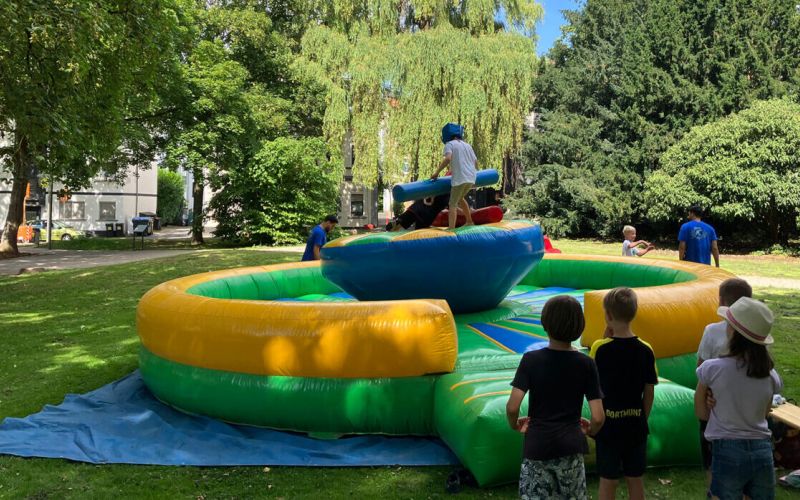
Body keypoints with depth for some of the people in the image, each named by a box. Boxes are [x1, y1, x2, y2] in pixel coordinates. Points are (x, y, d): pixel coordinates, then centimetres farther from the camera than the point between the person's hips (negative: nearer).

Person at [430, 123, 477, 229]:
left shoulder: (449, 144, 0)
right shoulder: (467, 145, 20)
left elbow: (448, 158, -19)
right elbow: (476, 161, 23)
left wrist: (437, 172, -13)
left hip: (459, 178, -7)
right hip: (471, 178, 7)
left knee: (453, 204, -6)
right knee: (460, 198, 28)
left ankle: (451, 229, -20)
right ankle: (469, 222, 36)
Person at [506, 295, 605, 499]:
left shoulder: (531, 360, -10)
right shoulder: (586, 364, -6)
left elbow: (512, 407, -17)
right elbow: (598, 417, -9)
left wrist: (514, 425, 4)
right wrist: (590, 431, 12)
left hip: (537, 446, -1)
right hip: (571, 446, 1)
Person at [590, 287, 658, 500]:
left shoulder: (600, 348, -15)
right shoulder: (646, 350, -7)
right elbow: (649, 392, -2)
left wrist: (606, 339, -4)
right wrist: (642, 419, 13)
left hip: (608, 425, -2)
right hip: (636, 425, 2)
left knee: (608, 482, 8)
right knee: (635, 480, 15)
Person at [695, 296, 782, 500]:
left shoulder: (712, 369, -13)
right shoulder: (771, 375, -2)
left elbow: (701, 413, 0)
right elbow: (764, 413, 13)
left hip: (728, 452, -3)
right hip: (763, 451, 4)